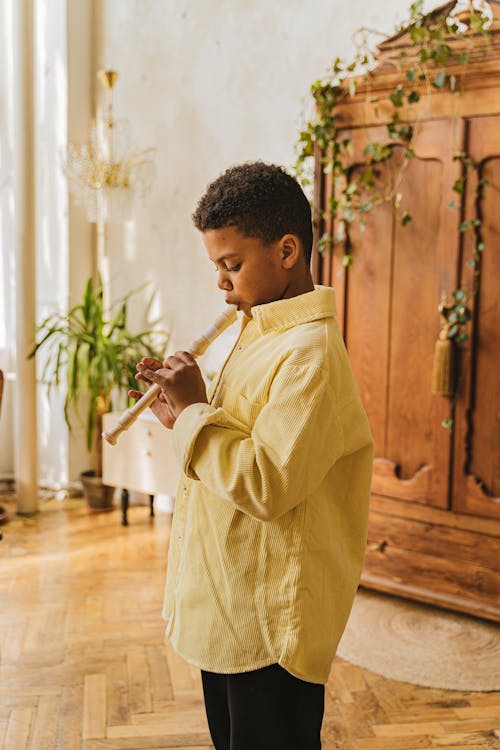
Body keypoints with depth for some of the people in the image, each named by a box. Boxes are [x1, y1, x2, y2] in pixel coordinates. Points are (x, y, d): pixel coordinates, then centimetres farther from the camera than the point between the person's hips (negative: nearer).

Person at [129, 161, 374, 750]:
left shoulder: (310, 354, -23)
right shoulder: (261, 334, 9)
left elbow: (267, 484, -29)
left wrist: (194, 410, -20)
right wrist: (179, 414, 0)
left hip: (271, 624, -10)